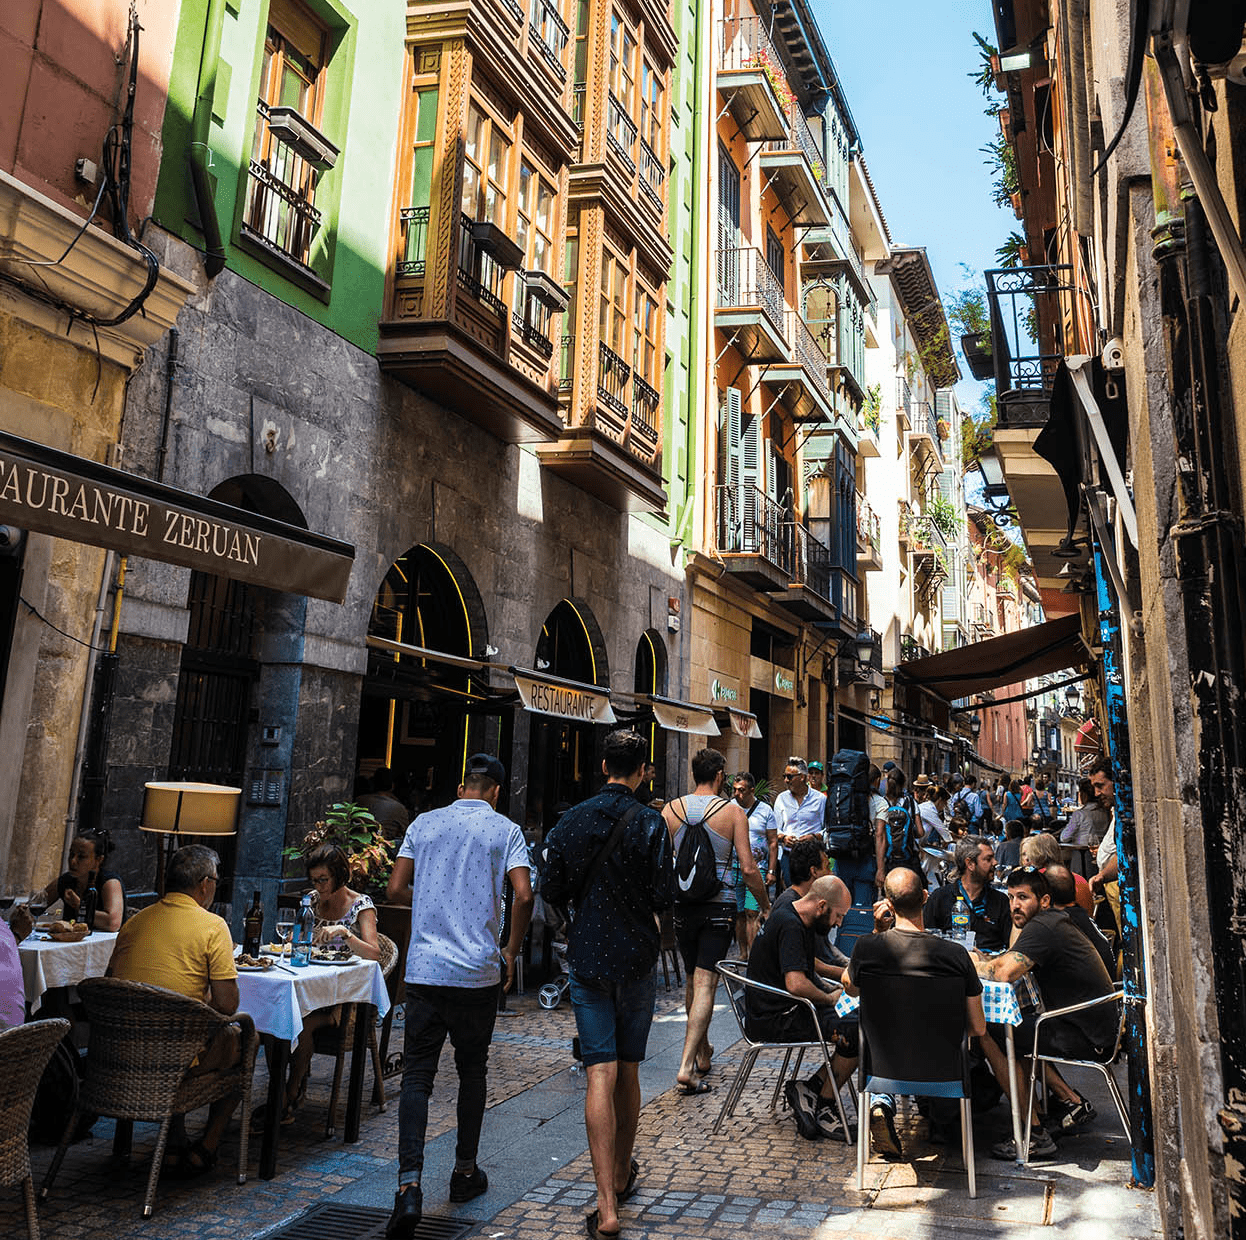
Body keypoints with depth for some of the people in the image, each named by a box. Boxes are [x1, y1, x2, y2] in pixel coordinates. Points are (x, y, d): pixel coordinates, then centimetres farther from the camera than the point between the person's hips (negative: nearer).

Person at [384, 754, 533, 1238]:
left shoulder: (423, 823, 6)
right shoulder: (505, 830, -1)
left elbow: (395, 892, 5)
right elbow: (523, 896, -12)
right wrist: (511, 952, 3)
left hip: (424, 970, 1)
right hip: (478, 973, -1)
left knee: (416, 1076, 4)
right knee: (472, 1071, 16)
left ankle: (409, 1185, -9)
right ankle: (465, 1172, 28)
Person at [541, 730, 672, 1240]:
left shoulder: (572, 820, -3)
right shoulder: (650, 823, -11)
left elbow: (551, 891, 1)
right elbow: (663, 897, -14)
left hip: (587, 959, 1)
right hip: (637, 959, 0)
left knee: (601, 1074, -2)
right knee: (628, 1072, 15)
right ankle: (623, 1174, 33)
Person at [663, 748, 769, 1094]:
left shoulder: (671, 809, 1)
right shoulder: (732, 811, -6)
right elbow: (748, 867, -9)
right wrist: (766, 906, 4)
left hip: (682, 905, 3)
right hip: (718, 906, -3)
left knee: (692, 980, 19)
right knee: (705, 984, -3)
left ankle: (702, 1052, 34)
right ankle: (687, 1066, -11)